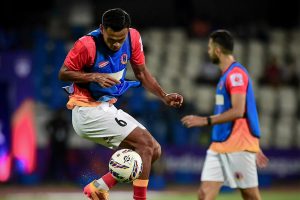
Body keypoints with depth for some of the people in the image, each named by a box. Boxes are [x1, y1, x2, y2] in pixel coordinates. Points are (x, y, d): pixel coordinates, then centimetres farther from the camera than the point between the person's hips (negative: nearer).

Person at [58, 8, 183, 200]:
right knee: (145, 143, -16)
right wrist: (94, 77, -25)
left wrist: (164, 96, -3)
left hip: (108, 108, 8)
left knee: (154, 150, 3)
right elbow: (63, 73, -11)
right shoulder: (87, 45, -21)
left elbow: (141, 72, 10)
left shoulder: (133, 38, -4)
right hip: (87, 110, -8)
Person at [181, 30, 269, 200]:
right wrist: (254, 148, 26)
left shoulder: (236, 74, -12)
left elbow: (238, 111, -22)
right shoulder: (227, 75, 17)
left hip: (238, 147, -9)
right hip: (219, 146, 9)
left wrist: (206, 121, -19)